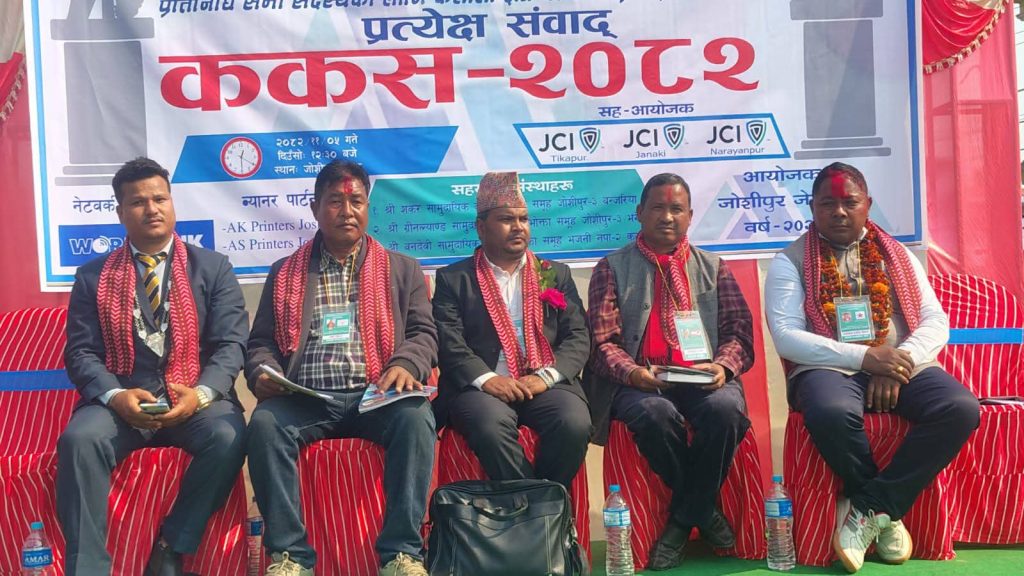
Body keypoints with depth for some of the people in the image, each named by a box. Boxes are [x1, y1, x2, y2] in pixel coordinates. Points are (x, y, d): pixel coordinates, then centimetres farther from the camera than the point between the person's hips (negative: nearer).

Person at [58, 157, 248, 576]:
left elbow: (231, 344, 2)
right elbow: (80, 353, 6)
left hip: (196, 398, 0)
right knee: (79, 439, -31)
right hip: (119, 400, 1)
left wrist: (200, 393, -18)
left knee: (229, 437, -32)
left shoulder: (213, 268, 11)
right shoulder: (92, 276, 14)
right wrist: (115, 395, -16)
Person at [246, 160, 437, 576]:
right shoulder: (284, 272, 20)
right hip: (305, 400, 1)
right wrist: (264, 373, -8)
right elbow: (262, 341, 16)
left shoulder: (403, 269, 18)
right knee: (264, 423, -31)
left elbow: (423, 333, 9)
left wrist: (405, 365, -14)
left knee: (416, 417, -33)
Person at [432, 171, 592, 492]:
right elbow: (449, 342, -1)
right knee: (492, 426, -35)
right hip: (480, 387, -2)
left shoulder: (556, 275, 18)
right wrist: (485, 378, -18)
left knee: (575, 423, -29)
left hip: (544, 384, 2)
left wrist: (546, 376, -10)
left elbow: (578, 336, 8)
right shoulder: (453, 279, 12)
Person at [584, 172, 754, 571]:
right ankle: (703, 510, -8)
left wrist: (723, 365, -13)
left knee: (725, 409, -32)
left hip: (702, 379, 2)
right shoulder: (612, 268, 10)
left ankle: (684, 519, -11)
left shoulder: (713, 267, 18)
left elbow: (739, 330, 9)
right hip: (640, 382, -2)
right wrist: (633, 373, -19)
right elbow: (603, 341, 1)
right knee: (654, 414, -35)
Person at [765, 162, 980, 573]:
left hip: (901, 366, 4)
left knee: (961, 409, -25)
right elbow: (787, 338, -8)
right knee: (832, 413, -38)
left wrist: (900, 362, -12)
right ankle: (885, 510, -9)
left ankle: (868, 508, -15)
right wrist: (865, 357, -16)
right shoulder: (789, 262, 4)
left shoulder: (897, 256, 16)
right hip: (830, 368, -3)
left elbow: (936, 323, 9)